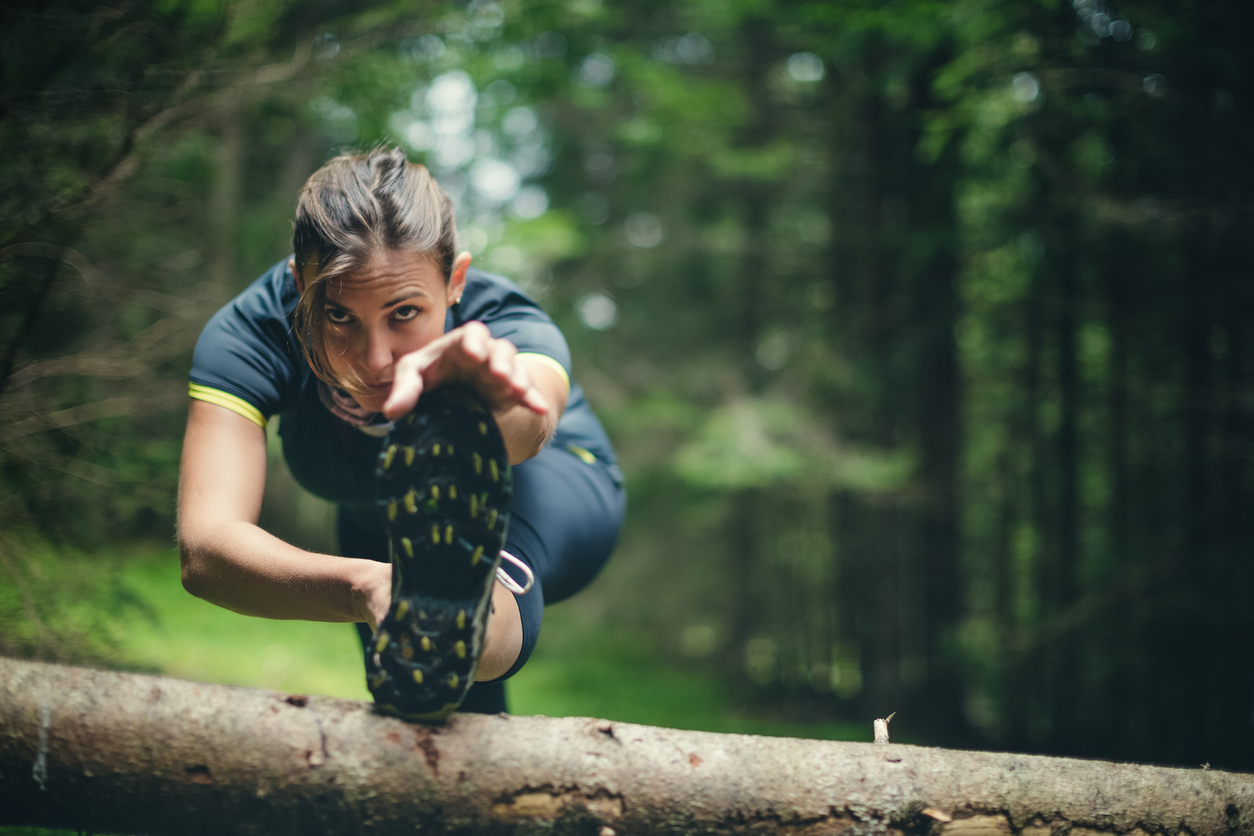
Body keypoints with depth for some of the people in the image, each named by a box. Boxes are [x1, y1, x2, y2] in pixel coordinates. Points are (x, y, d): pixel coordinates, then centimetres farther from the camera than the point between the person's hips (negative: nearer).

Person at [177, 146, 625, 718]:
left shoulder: (510, 329, -40)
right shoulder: (247, 335, -36)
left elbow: (529, 425, -66)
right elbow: (204, 551, -52)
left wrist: (476, 412, -92)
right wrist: (367, 586, -71)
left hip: (548, 490, -3)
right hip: (382, 527, 4)